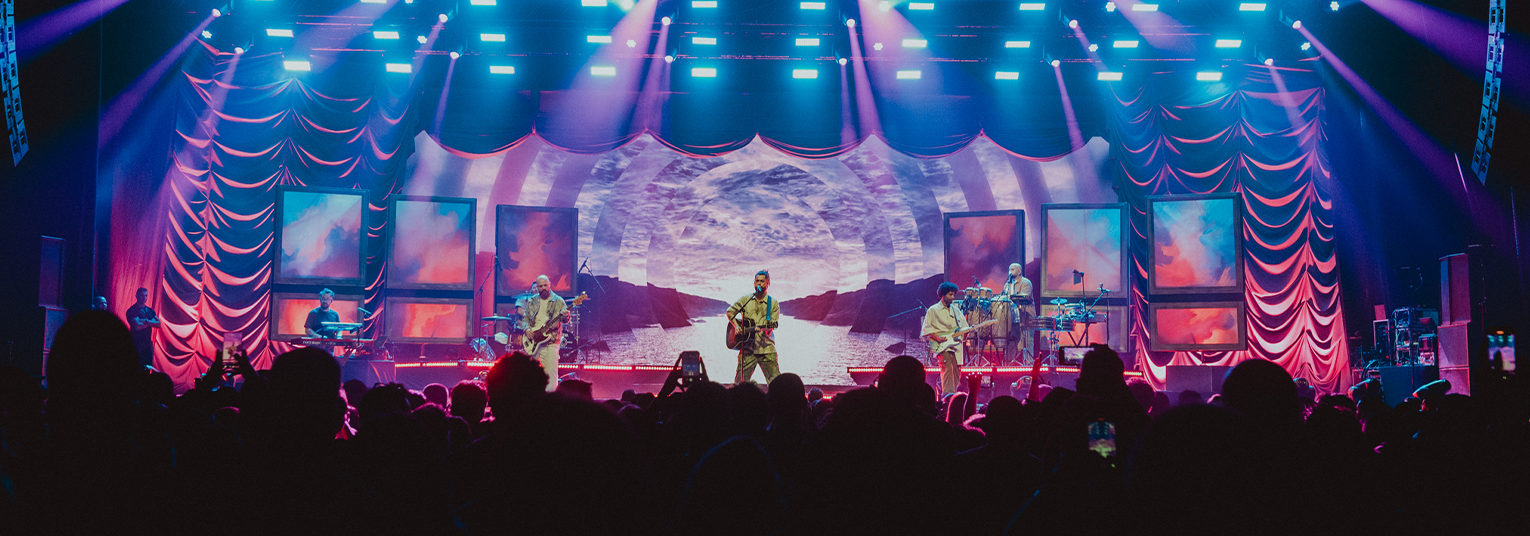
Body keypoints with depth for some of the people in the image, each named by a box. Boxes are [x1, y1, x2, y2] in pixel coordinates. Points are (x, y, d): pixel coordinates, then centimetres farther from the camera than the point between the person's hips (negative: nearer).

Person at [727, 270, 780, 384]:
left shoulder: (773, 304, 5)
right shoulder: (745, 300, 11)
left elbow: (771, 327, -1)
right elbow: (730, 311, 19)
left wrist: (761, 328, -22)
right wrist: (736, 325, 2)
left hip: (766, 348, -1)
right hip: (747, 347, 1)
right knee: (740, 381, -2)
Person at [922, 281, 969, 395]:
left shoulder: (955, 310, 19)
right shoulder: (933, 310, 2)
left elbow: (964, 326, 24)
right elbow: (926, 329, 0)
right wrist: (936, 337, -14)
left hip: (955, 345, 6)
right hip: (941, 346, -6)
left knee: (956, 371, 2)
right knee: (947, 369, -22)